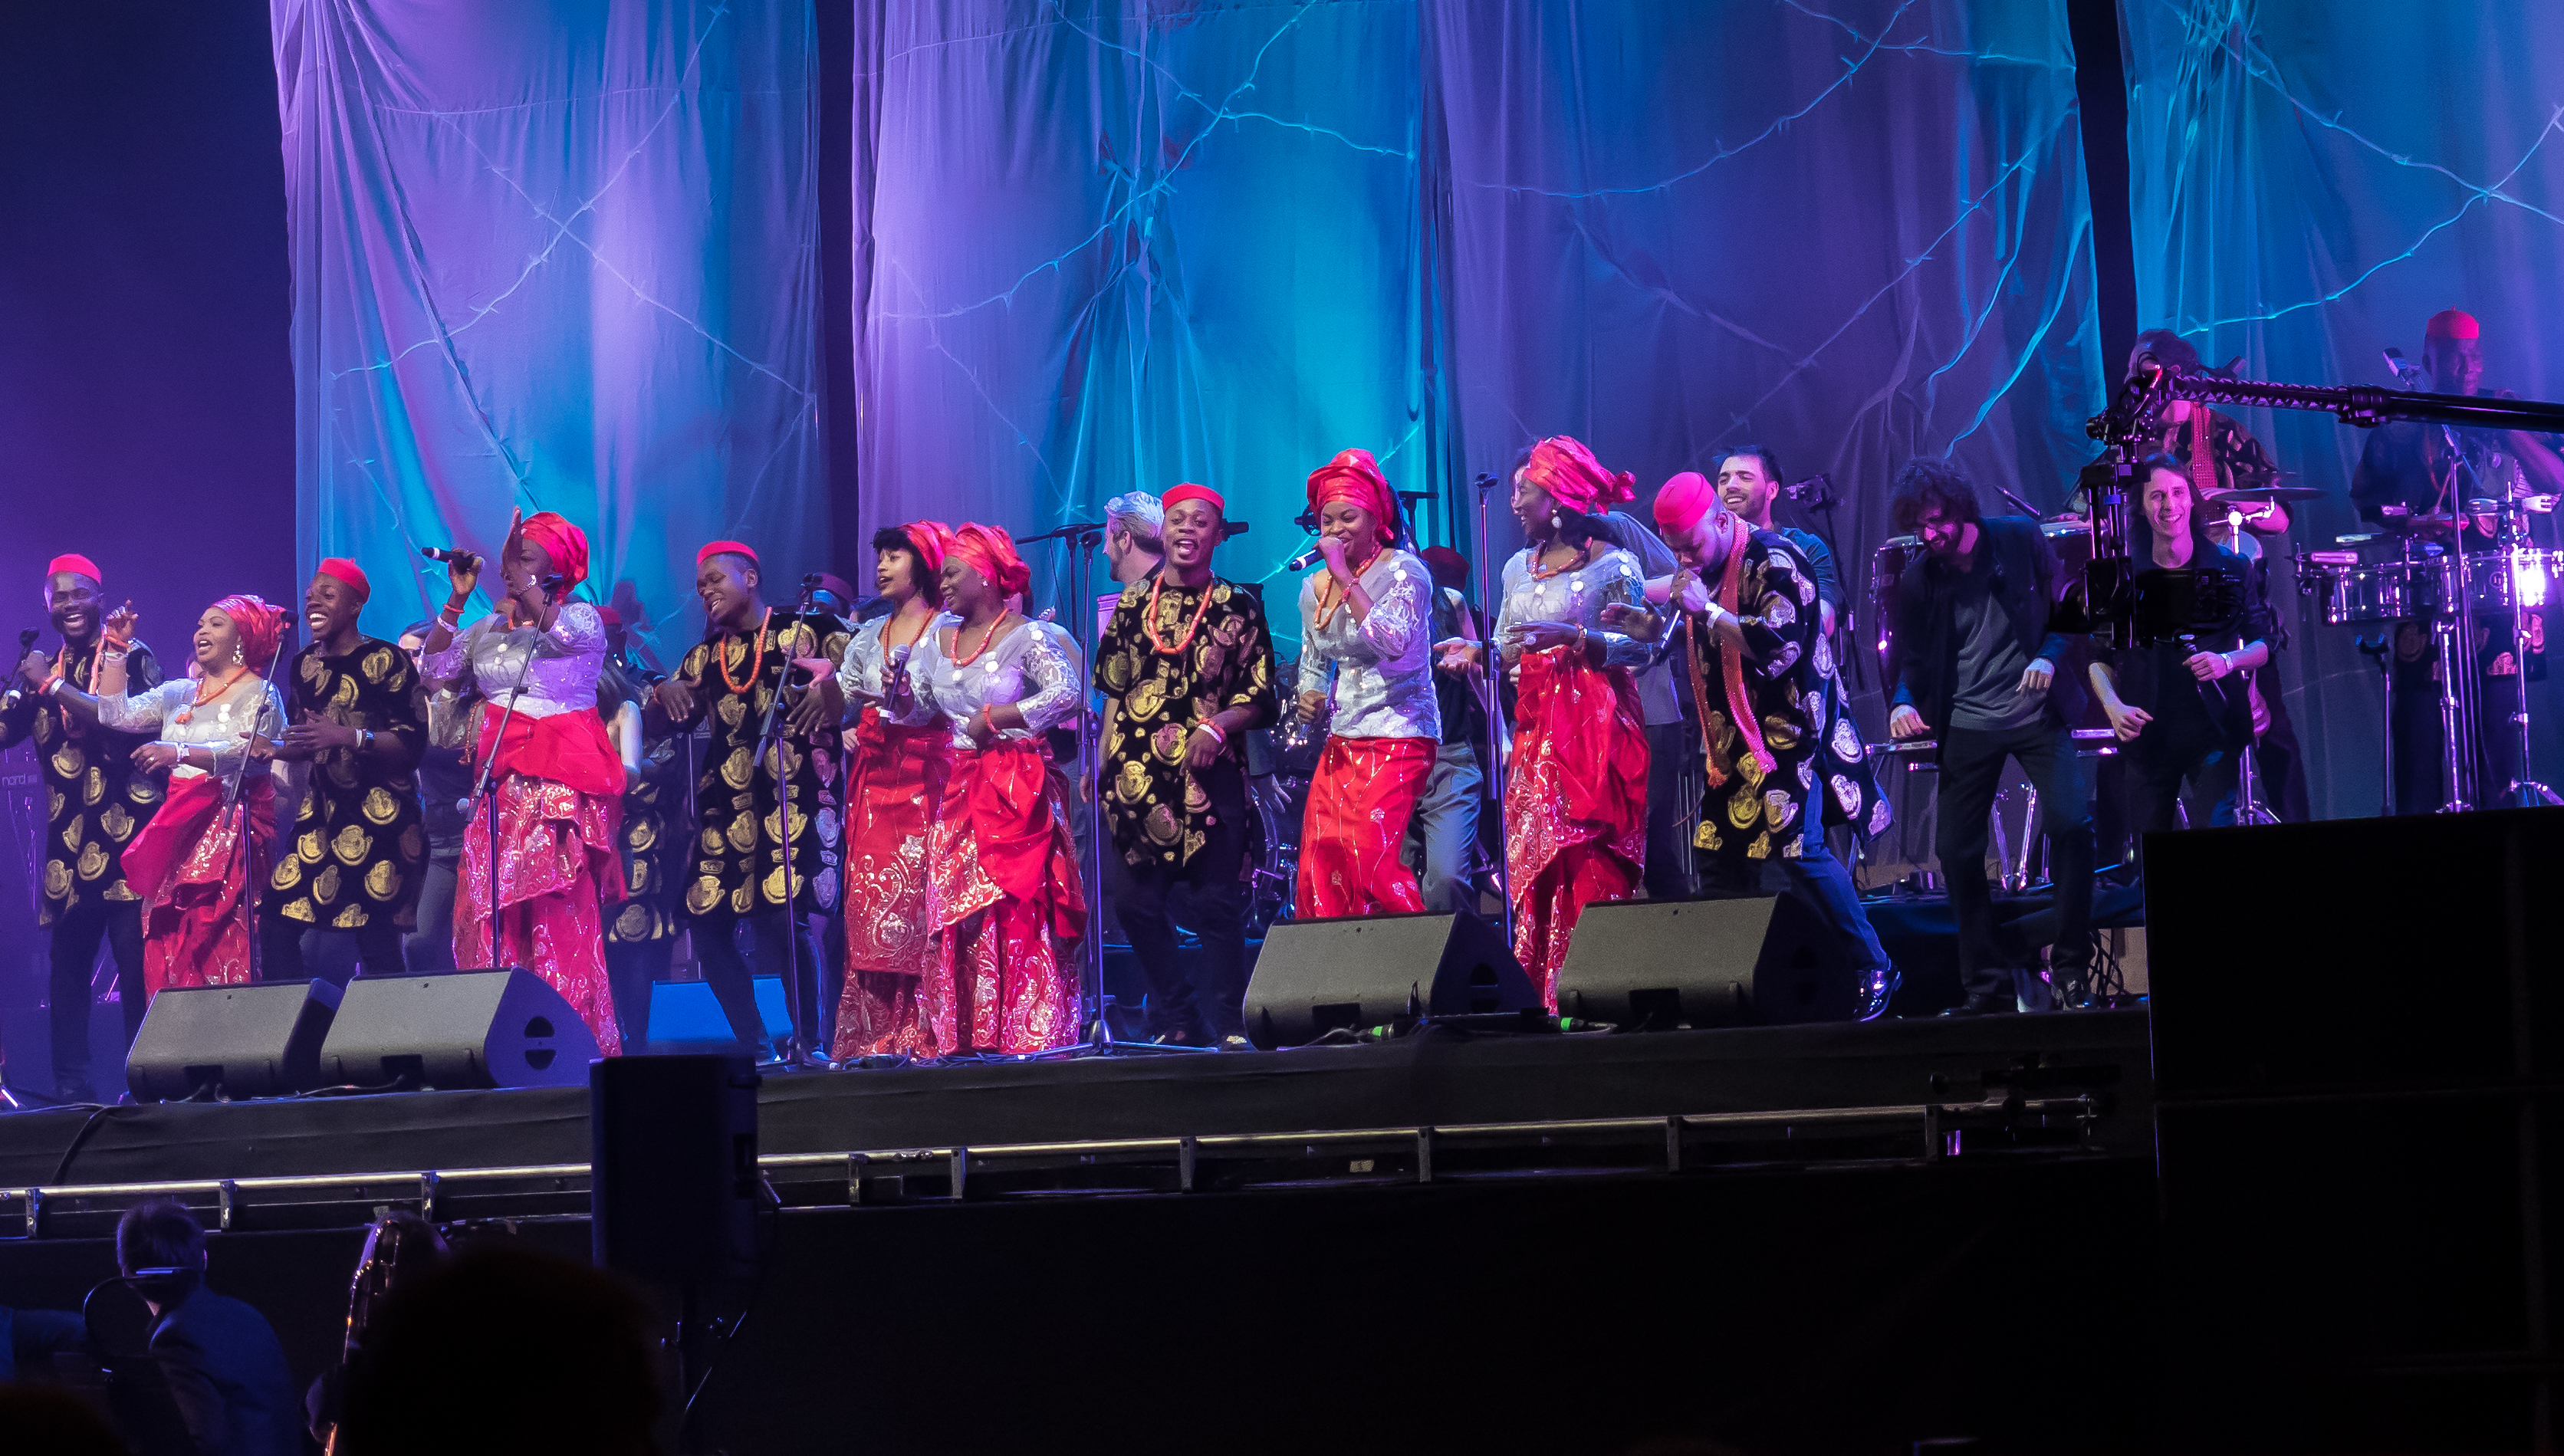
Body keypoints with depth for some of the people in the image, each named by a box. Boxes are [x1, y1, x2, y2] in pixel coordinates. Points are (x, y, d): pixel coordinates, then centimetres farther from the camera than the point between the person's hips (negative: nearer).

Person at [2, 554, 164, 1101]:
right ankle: (71, 1085, 4)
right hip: (68, 840, 5)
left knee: (133, 956, -10)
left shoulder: (132, 658, 2)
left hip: (127, 830, -5)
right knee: (66, 959, 1)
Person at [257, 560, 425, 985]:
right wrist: (268, 749, 6)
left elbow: (413, 739, -14)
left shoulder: (385, 660, -7)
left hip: (380, 817, -7)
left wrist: (348, 737, -23)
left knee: (376, 935, -10)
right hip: (323, 812, 7)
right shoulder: (304, 666, 13)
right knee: (276, 919, -3)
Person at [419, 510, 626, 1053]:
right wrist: (457, 601, 7)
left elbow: (552, 628, -20)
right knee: (492, 910, -2)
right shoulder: (488, 629, 19)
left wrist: (517, 570, -12)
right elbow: (435, 671, 13)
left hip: (560, 782, -6)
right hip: (499, 781, 6)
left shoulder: (583, 617, 1)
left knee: (558, 912, -13)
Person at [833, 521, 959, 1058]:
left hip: (926, 770, -5)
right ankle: (874, 1034, -3)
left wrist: (913, 696, -20)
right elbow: (838, 697, 17)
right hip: (874, 771, 5)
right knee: (869, 893, -3)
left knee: (920, 891, -13)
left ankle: (923, 1033, -13)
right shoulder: (869, 635, 19)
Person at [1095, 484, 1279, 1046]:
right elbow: (1113, 690, 16)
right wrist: (1104, 763, 8)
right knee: (1138, 904, 2)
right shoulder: (1133, 605, 13)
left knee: (1217, 905, -6)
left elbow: (1262, 699, 2)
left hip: (1211, 775, -3)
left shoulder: (1238, 607, 5)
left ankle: (1225, 1023, 0)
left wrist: (1217, 726, -15)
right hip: (1140, 777, 3)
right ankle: (1175, 1018, 13)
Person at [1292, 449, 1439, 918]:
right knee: (1320, 866, -2)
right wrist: (1309, 696, 3)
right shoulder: (1314, 588, 12)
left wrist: (1346, 578, -20)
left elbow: (1393, 641, -23)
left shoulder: (1403, 571, -7)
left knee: (1371, 862, -19)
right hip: (1342, 743, 7)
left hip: (1398, 735, -7)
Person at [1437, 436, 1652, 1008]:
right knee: (1532, 859, 1)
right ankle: (1543, 1000, 2)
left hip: (1595, 725, -7)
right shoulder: (1520, 568, 16)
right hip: (1536, 727, 7)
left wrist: (1573, 636, -21)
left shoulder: (1611, 564, -4)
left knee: (1590, 860, -12)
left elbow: (1638, 645, -10)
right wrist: (1480, 651, -1)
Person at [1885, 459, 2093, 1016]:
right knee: (1956, 850, -1)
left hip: (2035, 713, -2)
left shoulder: (2021, 540, -5)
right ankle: (1986, 984, 11)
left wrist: (2049, 656, -15)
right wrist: (1903, 701, -15)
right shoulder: (1917, 581, 1)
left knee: (2072, 822, -19)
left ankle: (2071, 967, -7)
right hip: (1967, 727, 2)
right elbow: (1908, 658, 5)